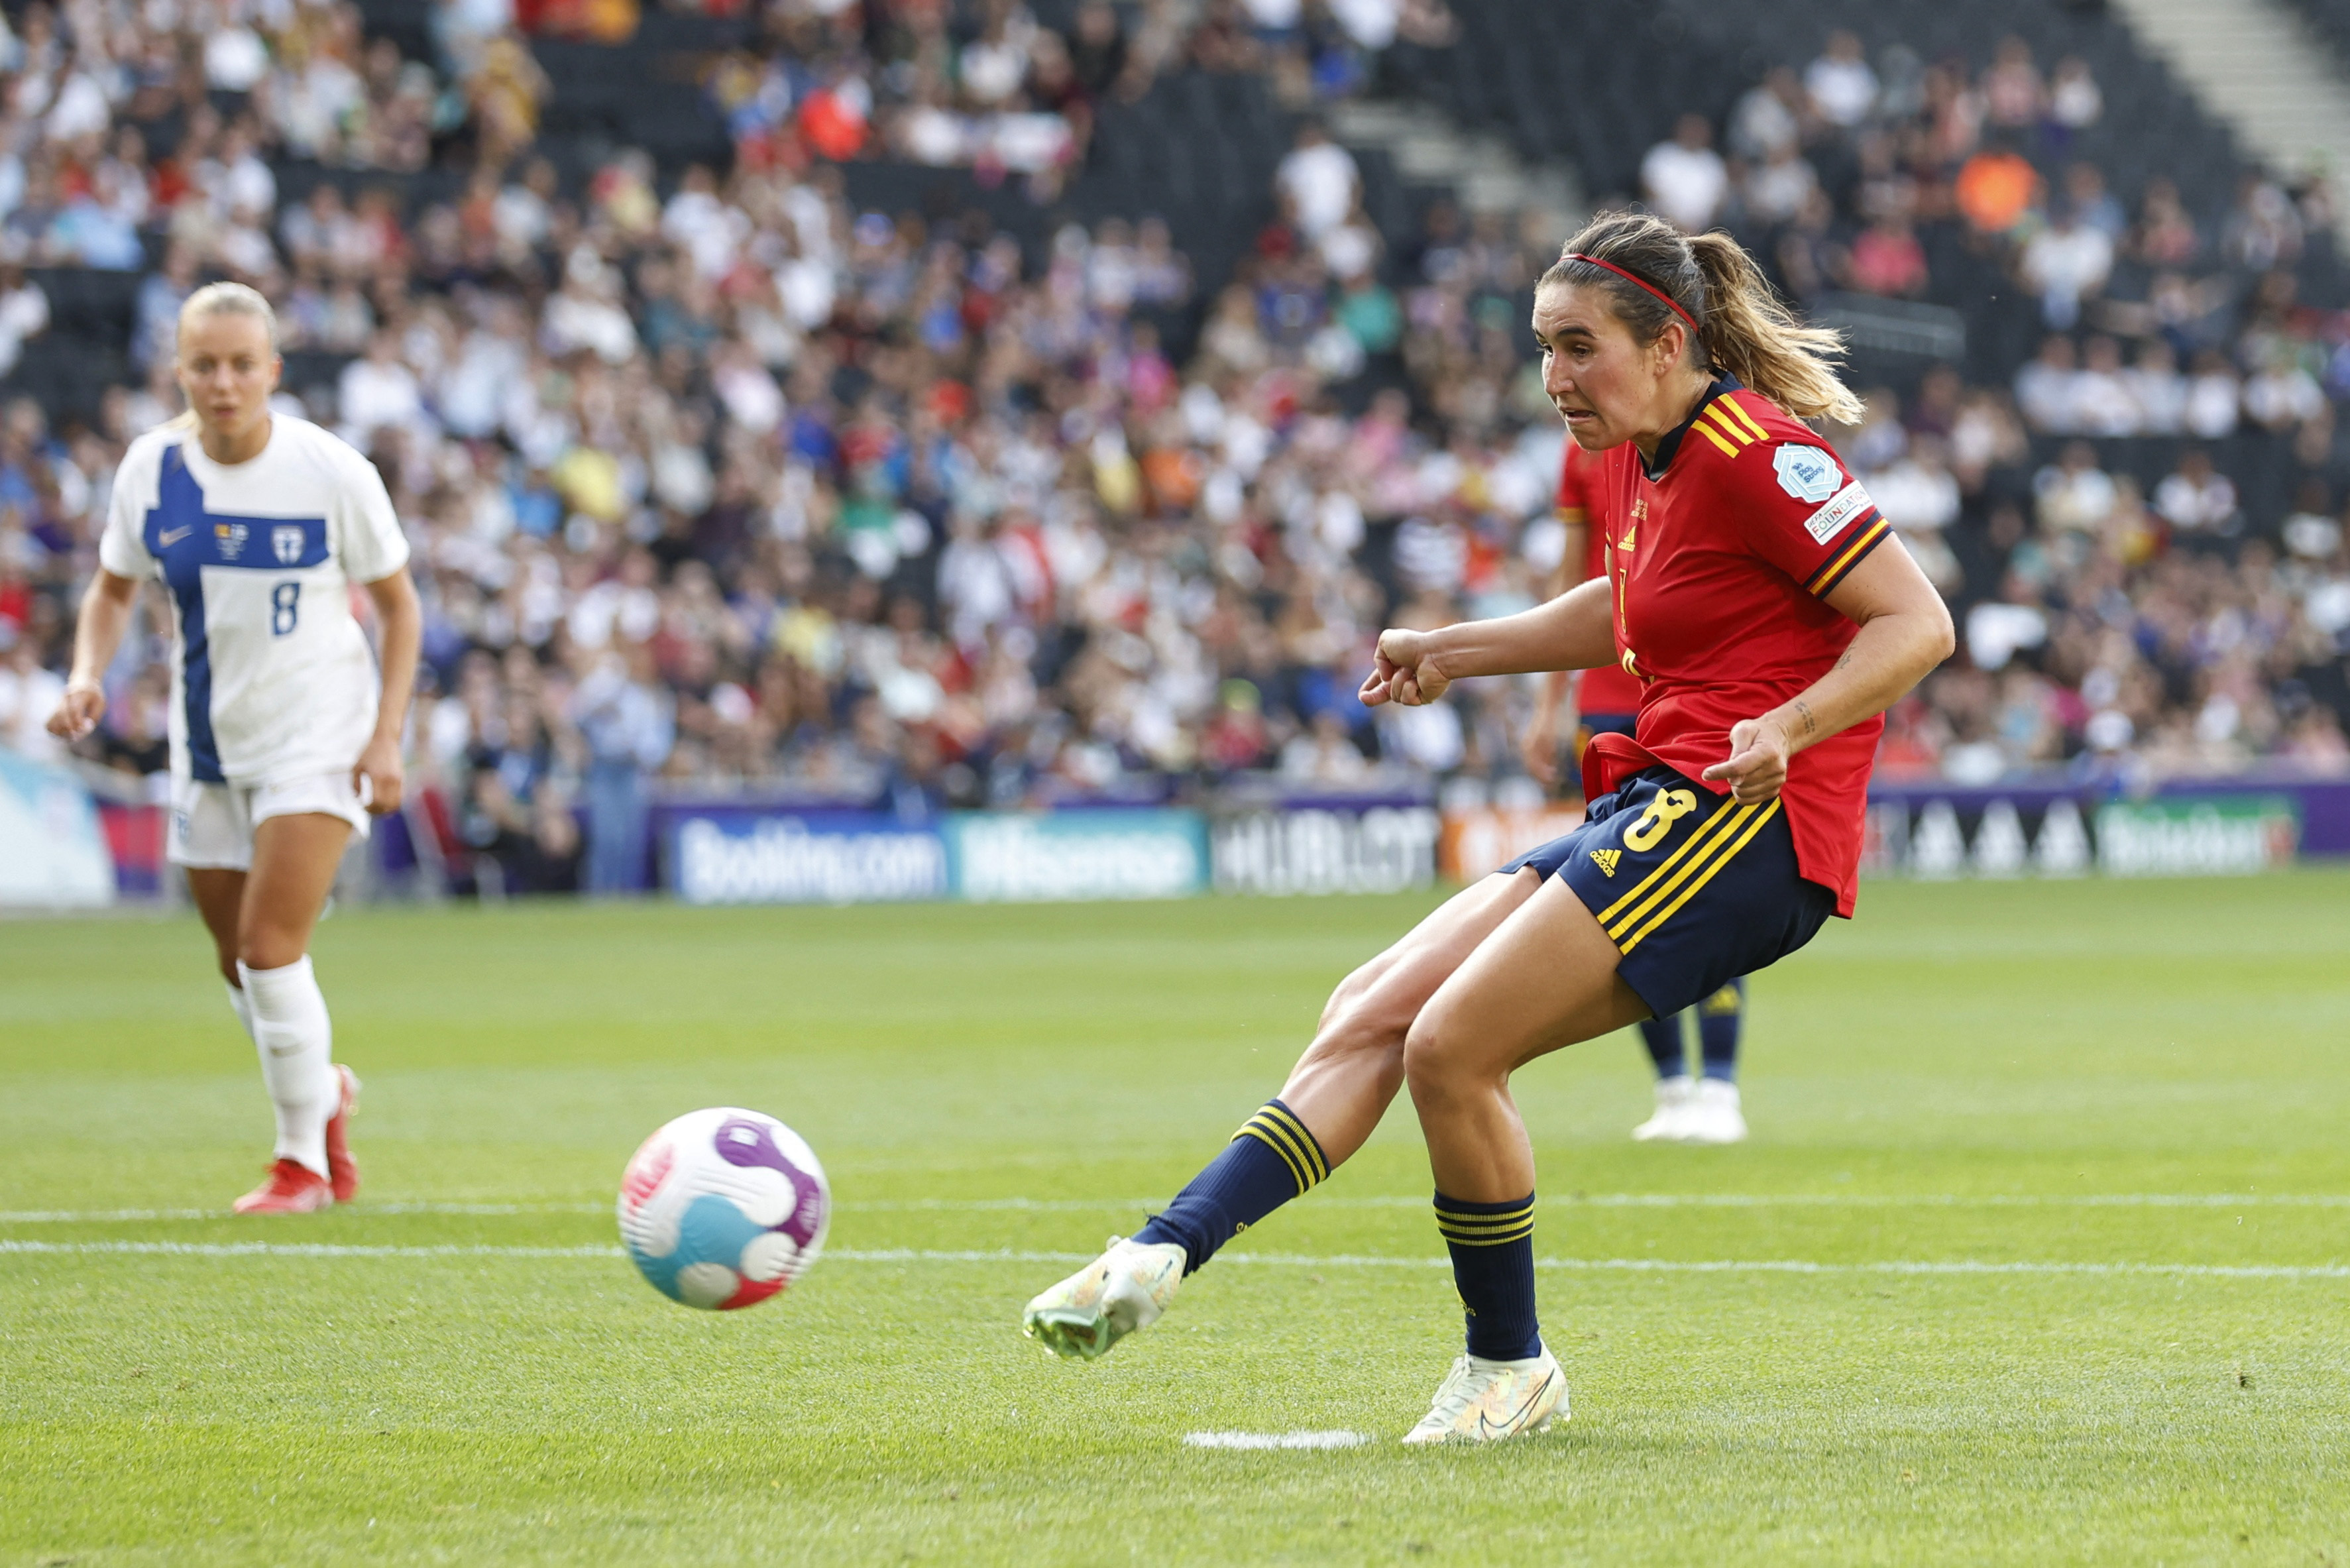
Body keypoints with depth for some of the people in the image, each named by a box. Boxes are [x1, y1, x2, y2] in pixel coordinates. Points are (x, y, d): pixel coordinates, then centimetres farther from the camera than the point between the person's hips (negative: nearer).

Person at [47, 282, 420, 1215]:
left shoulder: (332, 473, -13)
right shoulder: (152, 469, -5)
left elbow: (398, 605, -2)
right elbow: (113, 589, 10)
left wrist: (387, 736, -10)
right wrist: (87, 677, -9)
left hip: (315, 737, -4)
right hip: (208, 748, 4)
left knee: (270, 950, -15)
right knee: (241, 967, 12)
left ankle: (303, 1162, 0)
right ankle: (326, 1098, 41)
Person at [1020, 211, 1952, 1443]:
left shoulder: (1753, 454, -12)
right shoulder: (1635, 461, 15)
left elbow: (1918, 623, -15)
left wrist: (1789, 725, -27)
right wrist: (1456, 651, 29)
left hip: (1743, 821, -10)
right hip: (1651, 812, 10)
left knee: (1451, 1048, -15)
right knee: (1373, 1013, 1)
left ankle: (1508, 1367, 1)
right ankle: (1164, 1255, -4)